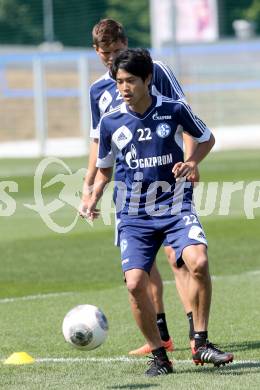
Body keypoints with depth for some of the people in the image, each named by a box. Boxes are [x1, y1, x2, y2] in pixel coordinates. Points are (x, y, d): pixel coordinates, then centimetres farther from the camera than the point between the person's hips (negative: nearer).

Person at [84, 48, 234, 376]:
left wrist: (191, 163, -9)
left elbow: (206, 139, 11)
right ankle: (159, 356, 4)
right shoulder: (111, 122, -1)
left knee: (198, 262, -26)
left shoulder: (174, 110, -6)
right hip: (135, 216, 2)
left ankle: (201, 343, -10)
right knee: (135, 283, -14)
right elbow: (105, 168, 14)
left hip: (176, 207, -2)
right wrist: (94, 199, -3)